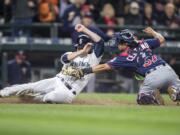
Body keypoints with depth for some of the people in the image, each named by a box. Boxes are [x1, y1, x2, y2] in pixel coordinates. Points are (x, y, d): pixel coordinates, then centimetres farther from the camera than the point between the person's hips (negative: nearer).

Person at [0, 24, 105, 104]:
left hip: (68, 91, -4)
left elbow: (100, 42, -15)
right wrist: (81, 52, -33)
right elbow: (64, 58, -18)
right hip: (57, 81, 4)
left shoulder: (93, 58, 1)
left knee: (50, 97, -33)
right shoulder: (71, 54, 9)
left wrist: (85, 30, -21)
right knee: (31, 87, -15)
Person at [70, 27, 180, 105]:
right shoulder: (143, 44, 15)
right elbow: (161, 40, 26)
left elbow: (105, 67, 2)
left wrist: (86, 71, 4)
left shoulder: (125, 57, 3)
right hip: (168, 70, 4)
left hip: (153, 76, -4)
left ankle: (153, 96, -12)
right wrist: (152, 32, 43)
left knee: (142, 99, 20)